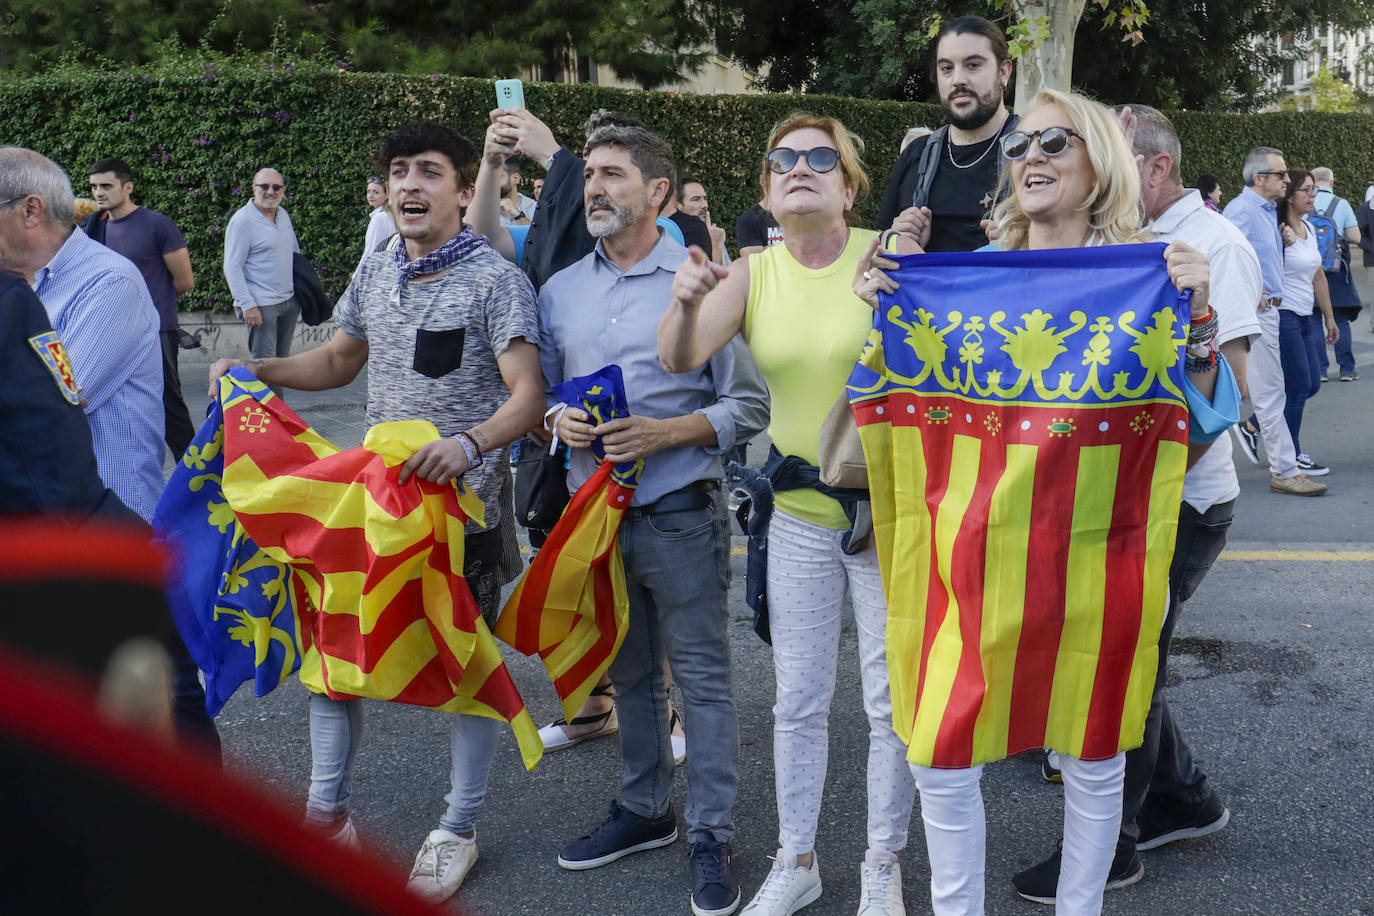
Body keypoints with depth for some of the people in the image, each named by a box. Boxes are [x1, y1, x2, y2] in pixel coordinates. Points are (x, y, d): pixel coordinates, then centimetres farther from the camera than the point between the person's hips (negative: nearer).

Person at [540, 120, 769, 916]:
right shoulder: (561, 290, 9)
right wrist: (560, 422, -6)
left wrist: (664, 433, -19)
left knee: (702, 676, 2)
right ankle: (644, 811, 33)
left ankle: (713, 835, 15)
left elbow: (748, 406, -7)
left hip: (679, 514, -5)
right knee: (628, 672, 17)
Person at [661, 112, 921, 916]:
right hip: (800, 511, 3)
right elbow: (679, 359, -10)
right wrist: (686, 304, -31)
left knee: (892, 701, 7)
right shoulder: (752, 273, 1)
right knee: (799, 700, 12)